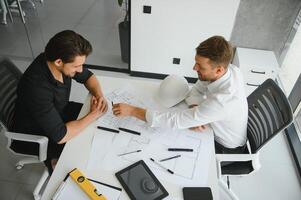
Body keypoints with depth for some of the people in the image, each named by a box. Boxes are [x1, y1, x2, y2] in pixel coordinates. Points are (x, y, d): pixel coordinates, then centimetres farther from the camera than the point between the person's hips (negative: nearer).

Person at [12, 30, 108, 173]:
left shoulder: (64, 61, -20)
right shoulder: (37, 87, -40)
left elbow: (87, 76, 0)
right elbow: (60, 136, -37)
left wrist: (99, 95, -19)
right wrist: (93, 115, -27)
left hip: (58, 112, 7)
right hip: (35, 136, -7)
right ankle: (56, 160, 14)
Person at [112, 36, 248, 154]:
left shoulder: (221, 101, -43)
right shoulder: (227, 69, -20)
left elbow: (176, 121, -40)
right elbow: (196, 90, -5)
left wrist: (132, 111, -36)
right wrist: (194, 114, -25)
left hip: (225, 149, -6)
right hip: (217, 130, 6)